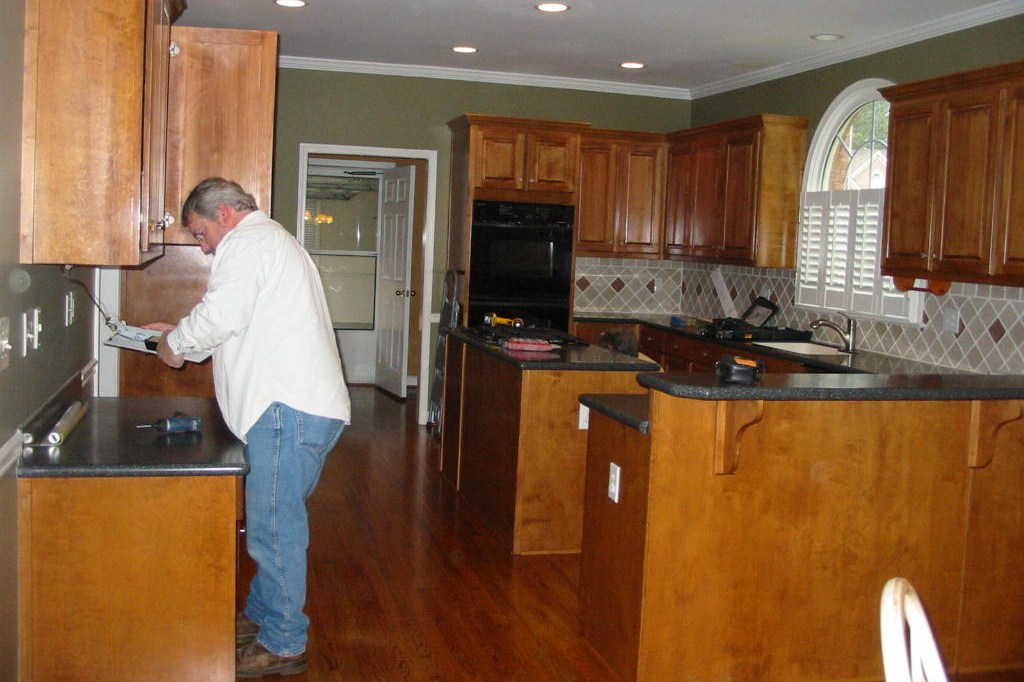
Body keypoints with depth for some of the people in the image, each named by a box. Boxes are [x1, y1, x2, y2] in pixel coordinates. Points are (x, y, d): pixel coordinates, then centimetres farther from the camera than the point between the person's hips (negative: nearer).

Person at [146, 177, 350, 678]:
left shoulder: (247, 243, -7)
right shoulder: (271, 240, 27)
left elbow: (222, 316, -20)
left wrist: (175, 344, -3)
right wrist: (180, 334, 22)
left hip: (289, 409, -11)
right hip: (306, 406, 11)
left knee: (275, 526, -4)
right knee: (276, 520, 18)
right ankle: (261, 617, 31)